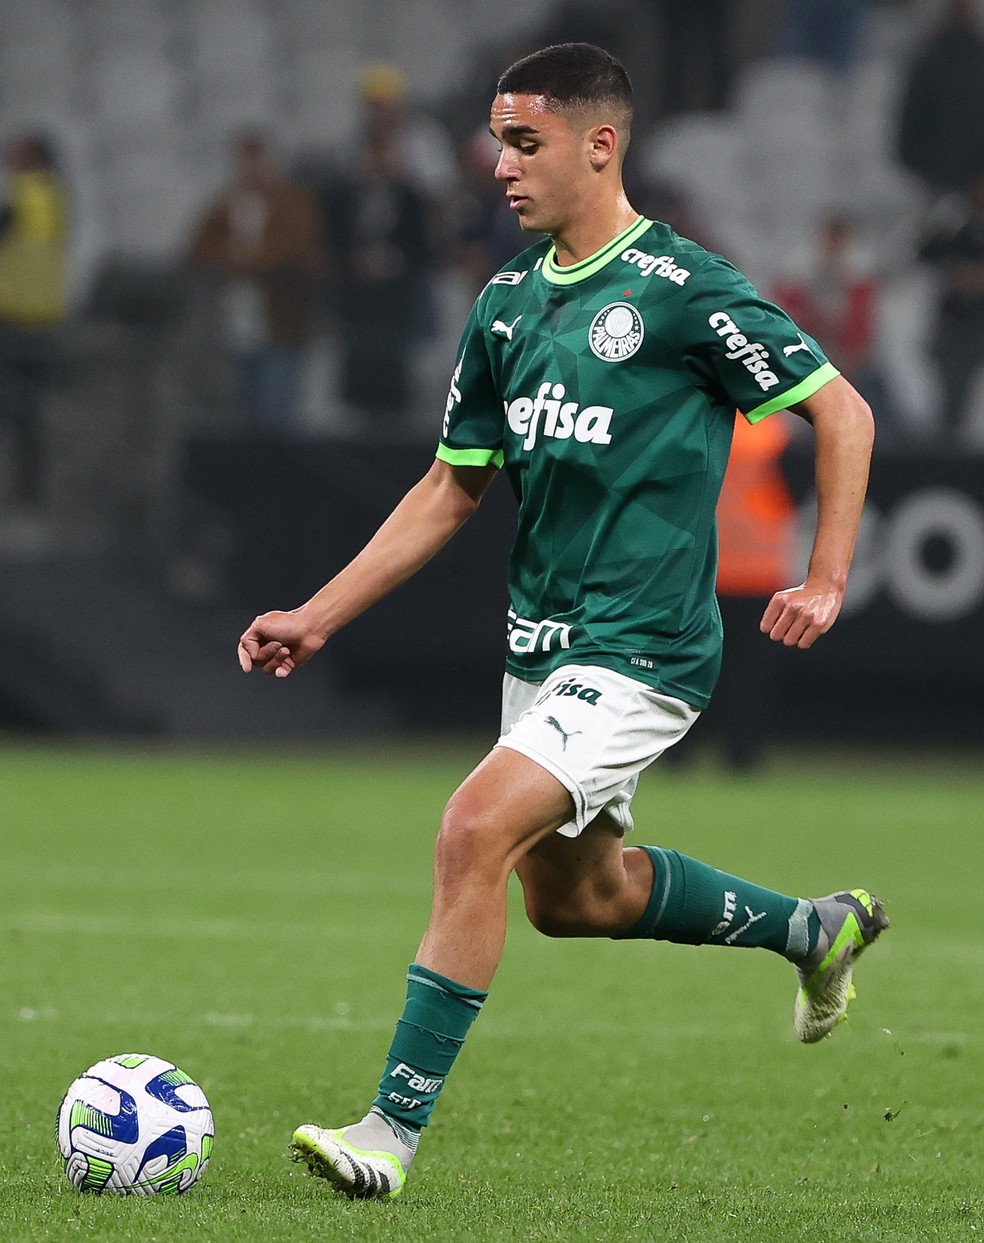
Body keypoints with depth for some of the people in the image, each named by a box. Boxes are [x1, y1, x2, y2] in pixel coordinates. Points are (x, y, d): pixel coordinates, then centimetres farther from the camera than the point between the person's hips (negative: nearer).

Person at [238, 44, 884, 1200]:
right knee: (572, 895, 21)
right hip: (540, 644, 9)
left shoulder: (685, 290, -13)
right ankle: (814, 930, 43)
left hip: (641, 652, -9)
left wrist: (825, 581, -13)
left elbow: (840, 411, -6)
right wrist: (316, 618, 9)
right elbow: (451, 491, 15)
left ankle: (395, 1129, -18)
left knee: (473, 831, -23)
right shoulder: (508, 304, 8)